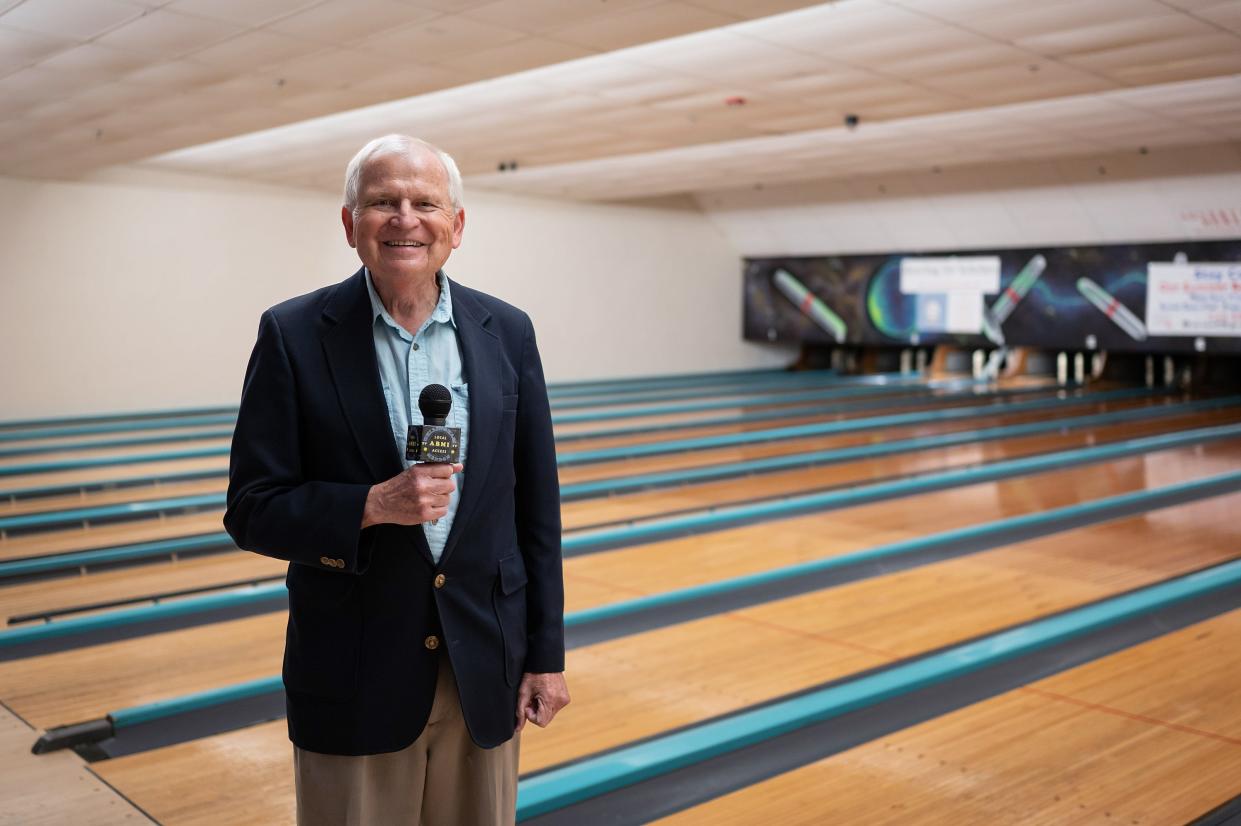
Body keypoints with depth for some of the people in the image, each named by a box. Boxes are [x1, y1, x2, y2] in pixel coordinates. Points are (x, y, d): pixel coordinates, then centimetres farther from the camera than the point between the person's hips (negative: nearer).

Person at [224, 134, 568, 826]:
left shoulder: (507, 333, 1)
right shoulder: (294, 336, -7)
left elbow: (536, 506, 4)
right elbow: (252, 511, -6)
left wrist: (547, 654, 3)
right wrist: (373, 505, -22)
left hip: (484, 670, 3)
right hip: (354, 678, -2)